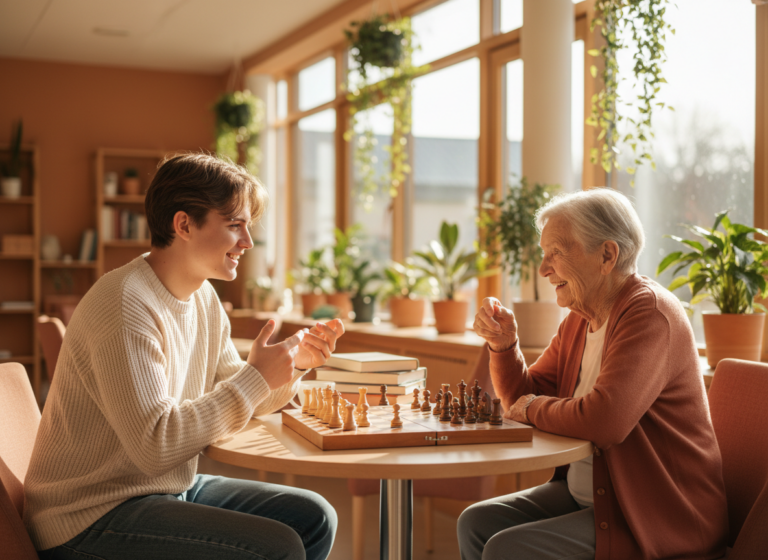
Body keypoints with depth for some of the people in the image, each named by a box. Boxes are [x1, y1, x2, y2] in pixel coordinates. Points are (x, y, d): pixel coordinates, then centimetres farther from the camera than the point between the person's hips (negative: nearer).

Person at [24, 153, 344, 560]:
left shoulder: (203, 297, 7)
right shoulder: (125, 306, -23)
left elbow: (230, 400, 13)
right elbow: (155, 445, -29)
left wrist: (294, 363, -4)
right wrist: (256, 378, -24)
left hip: (173, 488, 9)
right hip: (92, 519, -9)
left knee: (314, 518, 4)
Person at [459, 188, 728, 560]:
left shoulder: (650, 312, -20)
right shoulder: (578, 319, 9)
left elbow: (604, 420, -33)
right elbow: (524, 398, 16)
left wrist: (534, 408, -14)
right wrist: (504, 344, -3)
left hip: (659, 518, -9)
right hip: (583, 493, 9)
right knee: (475, 523, 0)